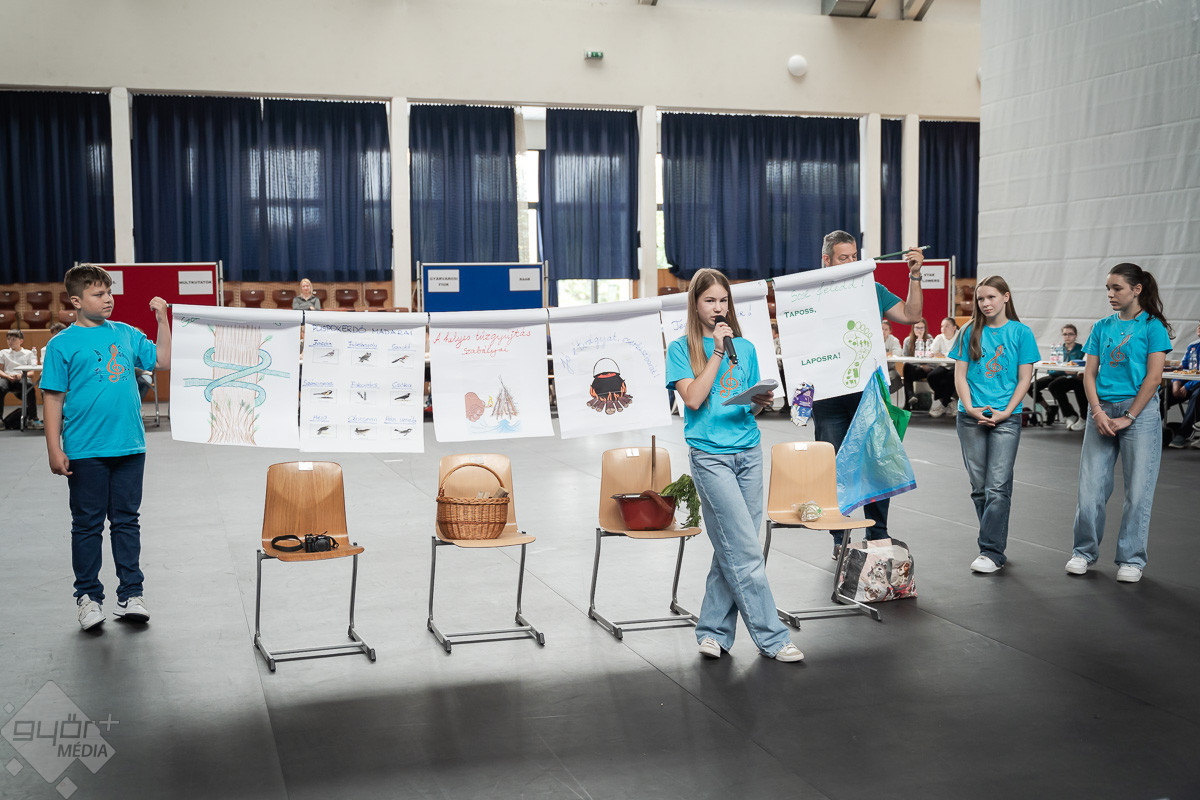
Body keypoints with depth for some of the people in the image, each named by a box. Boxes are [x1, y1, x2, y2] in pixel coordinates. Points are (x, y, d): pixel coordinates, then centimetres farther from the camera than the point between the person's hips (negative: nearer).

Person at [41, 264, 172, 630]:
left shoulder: (127, 334, 7)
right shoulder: (63, 345, -4)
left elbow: (163, 361, 11)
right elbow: (53, 398, -4)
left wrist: (162, 319, 3)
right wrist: (54, 449, -8)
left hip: (129, 447, 3)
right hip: (85, 451, -3)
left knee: (126, 520, 11)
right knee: (87, 524, 7)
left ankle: (130, 593, 19)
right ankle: (88, 596, 19)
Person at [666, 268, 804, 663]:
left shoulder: (745, 348, 14)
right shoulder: (682, 349, 1)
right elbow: (693, 398, -13)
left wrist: (761, 403, -5)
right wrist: (718, 351, -12)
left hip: (748, 452, 5)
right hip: (710, 455, -5)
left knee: (732, 548, 6)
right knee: (745, 550, -7)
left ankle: (713, 630, 17)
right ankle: (772, 637, -1)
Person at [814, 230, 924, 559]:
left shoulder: (873, 290, 10)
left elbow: (911, 315, 6)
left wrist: (915, 275, -2)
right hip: (830, 394, -2)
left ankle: (878, 536, 16)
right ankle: (840, 538, 16)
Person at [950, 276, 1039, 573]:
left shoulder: (1020, 332, 2)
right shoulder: (970, 332, 8)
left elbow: (1024, 379, 1)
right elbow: (960, 374, 6)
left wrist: (1006, 412, -10)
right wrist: (969, 407, -8)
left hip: (1006, 418, -3)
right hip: (970, 417, 3)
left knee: (998, 487, -9)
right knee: (979, 487, 6)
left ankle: (991, 551, -8)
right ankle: (995, 542, 17)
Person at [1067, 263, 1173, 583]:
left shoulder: (1153, 326, -2)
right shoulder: (1102, 327, 11)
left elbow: (1153, 376, -8)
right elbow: (1089, 373, 8)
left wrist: (1127, 417, -12)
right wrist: (1098, 412, -7)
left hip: (1140, 412, -4)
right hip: (1101, 411, 4)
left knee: (1138, 489, -1)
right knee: (1090, 485, 2)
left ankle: (1131, 559, 10)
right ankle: (1084, 551, 16)